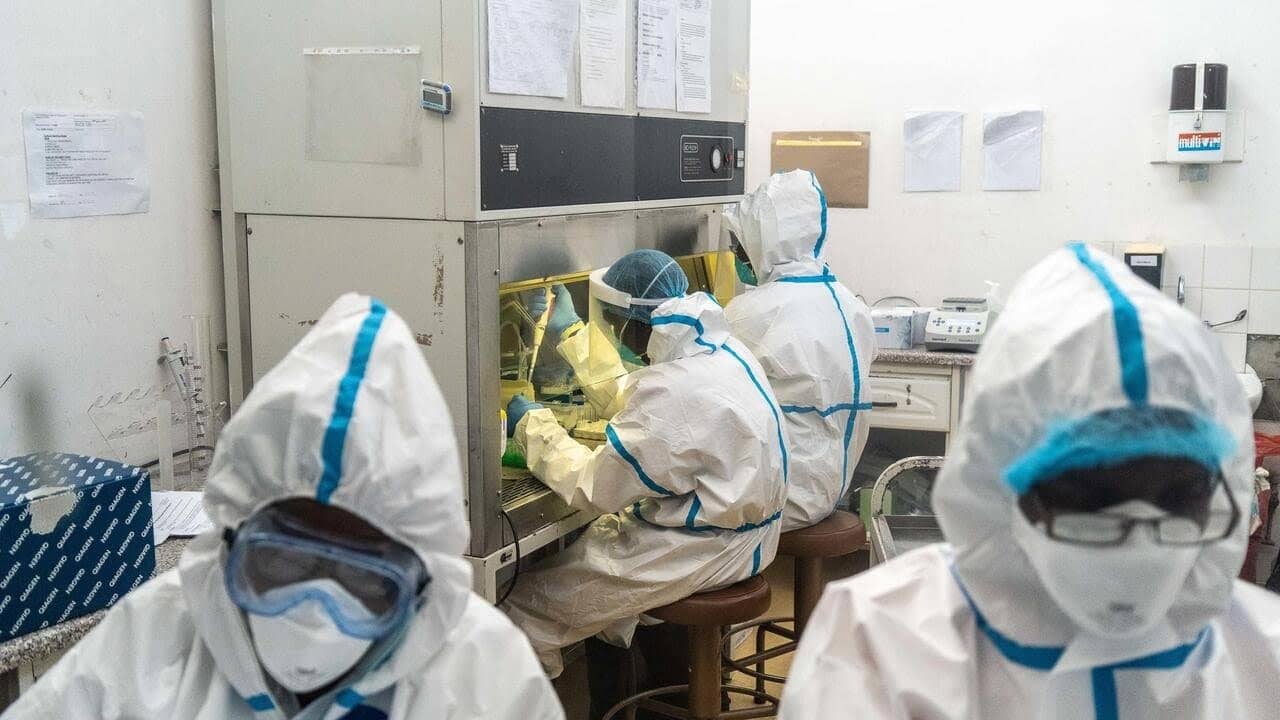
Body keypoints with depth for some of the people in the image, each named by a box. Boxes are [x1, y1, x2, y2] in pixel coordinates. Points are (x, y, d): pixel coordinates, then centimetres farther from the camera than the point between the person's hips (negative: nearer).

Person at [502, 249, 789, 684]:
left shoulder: (674, 391, -28)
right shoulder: (716, 349, 2)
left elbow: (594, 489, -21)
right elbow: (628, 403, 18)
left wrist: (532, 424, -8)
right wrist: (572, 333, 22)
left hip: (702, 551, -10)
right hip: (736, 529, 10)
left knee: (526, 605, -6)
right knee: (591, 535, 28)